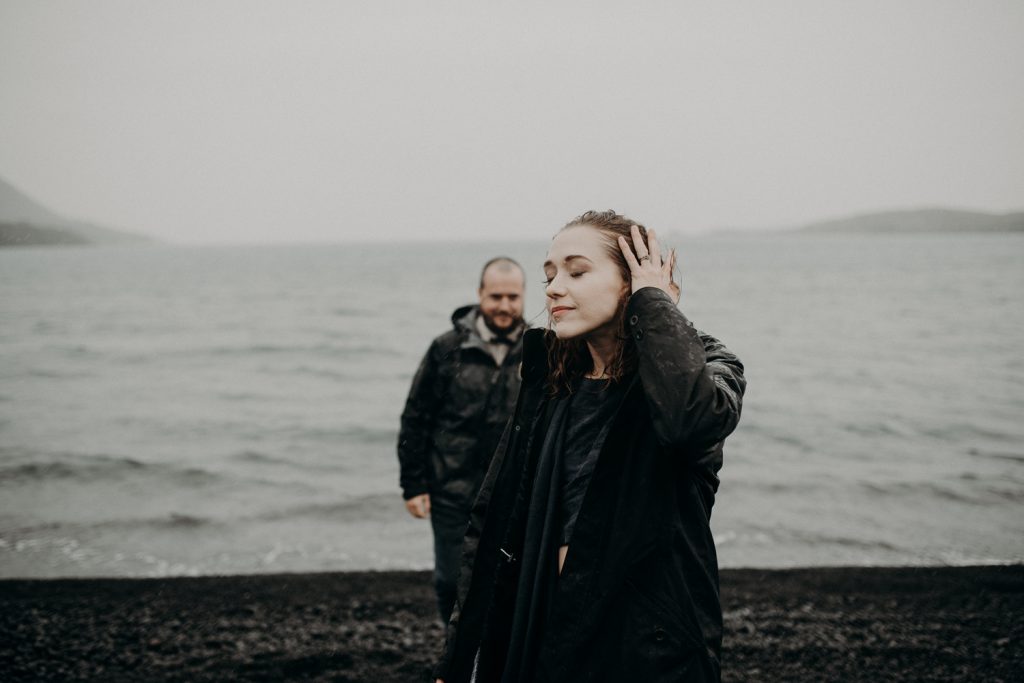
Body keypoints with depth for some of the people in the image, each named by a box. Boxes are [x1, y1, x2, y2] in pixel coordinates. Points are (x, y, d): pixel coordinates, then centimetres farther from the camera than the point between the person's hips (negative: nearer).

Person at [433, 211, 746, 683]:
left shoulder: (703, 365, -6)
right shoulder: (548, 387, 7)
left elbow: (694, 417, -32)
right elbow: (491, 524, 8)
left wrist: (653, 302, -18)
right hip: (539, 636, 4)